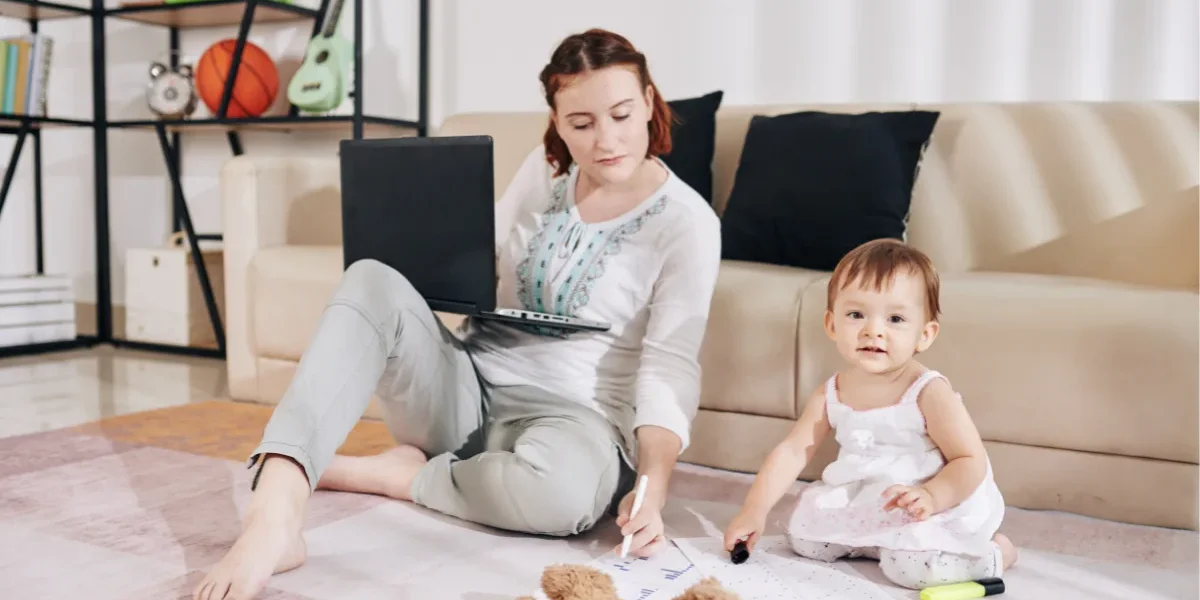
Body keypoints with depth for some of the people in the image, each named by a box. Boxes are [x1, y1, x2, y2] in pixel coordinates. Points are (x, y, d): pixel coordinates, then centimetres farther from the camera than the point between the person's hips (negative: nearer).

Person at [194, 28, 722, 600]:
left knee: (559, 490, -41)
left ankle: (392, 474, -12)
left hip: (572, 413, -4)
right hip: (466, 386, 4)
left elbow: (670, 369, -16)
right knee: (372, 280, -24)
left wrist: (652, 488, -31)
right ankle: (273, 513, -38)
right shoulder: (546, 167, 7)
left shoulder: (689, 223, -8)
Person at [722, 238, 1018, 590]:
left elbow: (971, 461, -19)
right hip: (860, 506, 6)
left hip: (936, 511, -5)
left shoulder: (929, 393, -21)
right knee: (801, 537, 1)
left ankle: (994, 553, 3)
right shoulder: (830, 394, -5)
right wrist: (755, 509, -13)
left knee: (912, 567, -27)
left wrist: (931, 497, -37)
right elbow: (793, 451, -4)